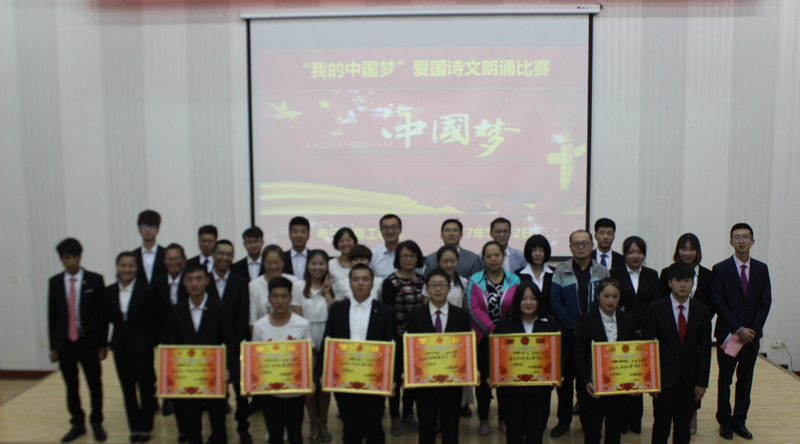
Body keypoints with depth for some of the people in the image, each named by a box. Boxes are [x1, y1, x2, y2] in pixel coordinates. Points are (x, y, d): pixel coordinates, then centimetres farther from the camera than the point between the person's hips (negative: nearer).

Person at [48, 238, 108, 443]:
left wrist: (102, 344, -5)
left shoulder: (95, 280, -5)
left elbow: (102, 314, -4)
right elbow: (52, 316, 6)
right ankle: (77, 424, 25)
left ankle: (96, 423, 20)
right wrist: (53, 346, 5)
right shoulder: (55, 282, 4)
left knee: (95, 385, 5)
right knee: (71, 387, 11)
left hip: (88, 342, -2)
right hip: (64, 343, 3)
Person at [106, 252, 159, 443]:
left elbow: (154, 317, -6)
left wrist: (153, 340, -5)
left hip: (142, 345, -4)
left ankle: (145, 427, 20)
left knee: (146, 386, 6)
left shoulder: (146, 289, -11)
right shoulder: (110, 291, 2)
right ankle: (134, 427, 23)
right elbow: (108, 317, 7)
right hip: (120, 345, 4)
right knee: (127, 388, 11)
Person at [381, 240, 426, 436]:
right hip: (397, 338, -5)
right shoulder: (390, 282, -8)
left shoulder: (421, 281, 7)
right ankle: (395, 418, 19)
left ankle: (408, 414, 29)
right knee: (396, 376, 5)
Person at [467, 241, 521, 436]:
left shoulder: (514, 280, 2)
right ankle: (483, 419, 19)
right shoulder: (475, 280, 0)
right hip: (483, 338, 0)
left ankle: (504, 418, 21)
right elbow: (474, 309, -8)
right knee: (484, 378, 6)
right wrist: (492, 329, -15)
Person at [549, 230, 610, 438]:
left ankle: (588, 420, 24)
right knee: (565, 378, 5)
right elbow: (555, 302, -4)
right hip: (568, 335, -1)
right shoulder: (561, 271, 0)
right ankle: (563, 420, 19)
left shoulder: (603, 272, 5)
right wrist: (575, 327, -10)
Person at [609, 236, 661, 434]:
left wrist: (645, 330, -6)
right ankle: (620, 419, 12)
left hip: (644, 335, 2)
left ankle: (634, 419, 19)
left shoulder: (652, 275, 8)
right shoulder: (615, 274, 0)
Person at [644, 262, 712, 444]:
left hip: (689, 381, 2)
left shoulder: (702, 311, 2)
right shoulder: (656, 309, -5)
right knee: (661, 428, 8)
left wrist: (702, 382, -2)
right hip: (664, 379, -2)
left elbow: (705, 349, 3)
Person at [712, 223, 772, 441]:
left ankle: (739, 420, 21)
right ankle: (724, 421, 19)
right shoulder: (720, 269, -5)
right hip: (728, 335, -3)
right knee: (725, 379, 7)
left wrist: (753, 329, -8)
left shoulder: (761, 269, 5)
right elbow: (719, 303, -8)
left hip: (752, 334, 3)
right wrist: (738, 329, -13)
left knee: (745, 379, 9)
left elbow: (765, 302, 3)